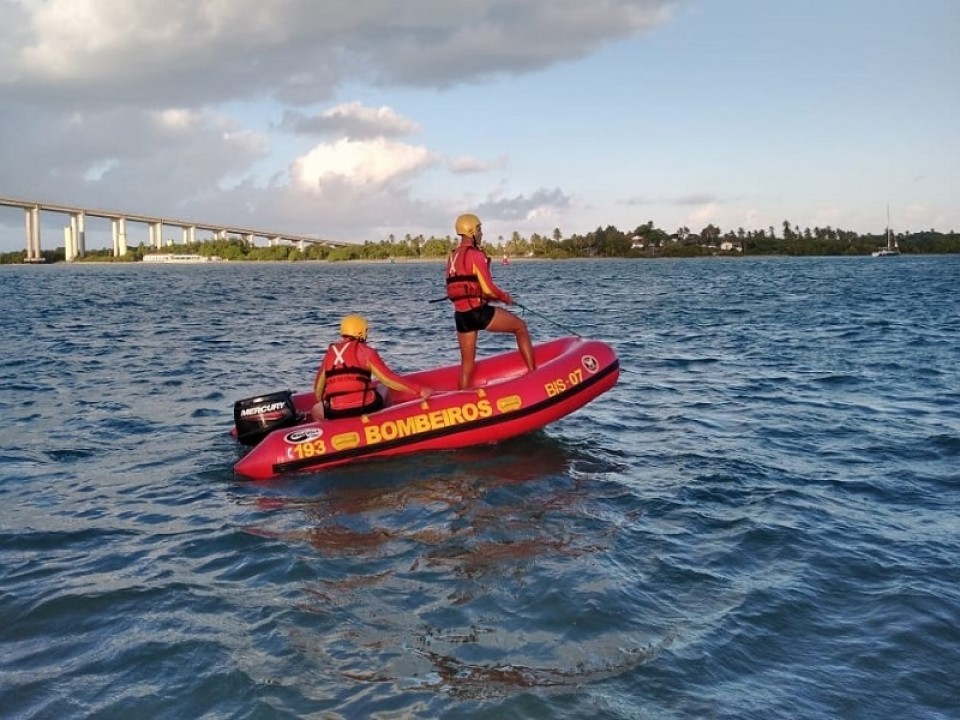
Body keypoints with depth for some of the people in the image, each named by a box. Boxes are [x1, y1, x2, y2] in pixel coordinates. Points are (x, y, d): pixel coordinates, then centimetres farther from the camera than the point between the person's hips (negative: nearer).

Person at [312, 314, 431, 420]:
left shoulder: (330, 354, 12)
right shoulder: (365, 351, -1)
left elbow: (318, 390, 17)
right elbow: (389, 379, -6)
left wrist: (325, 404, 37)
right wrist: (419, 390, -4)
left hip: (337, 411, 2)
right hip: (366, 407, -2)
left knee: (316, 410, 31)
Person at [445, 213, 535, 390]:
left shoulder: (452, 257, 13)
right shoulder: (476, 255, -11)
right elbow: (488, 289, -16)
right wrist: (505, 297, 3)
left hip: (461, 315, 7)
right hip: (478, 311, -7)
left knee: (467, 361, 15)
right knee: (520, 326, 10)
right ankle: (533, 372, 6)